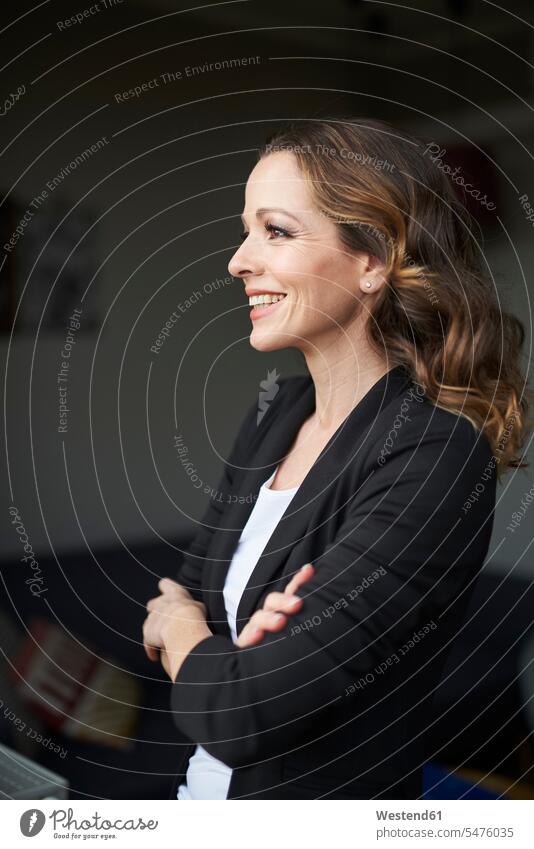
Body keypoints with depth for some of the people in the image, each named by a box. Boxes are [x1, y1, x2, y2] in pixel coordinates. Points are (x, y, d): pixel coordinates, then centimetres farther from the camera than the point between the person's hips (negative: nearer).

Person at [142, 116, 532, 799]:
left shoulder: (437, 457, -26)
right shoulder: (275, 415, -4)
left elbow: (240, 716, -28)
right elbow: (176, 597, 1)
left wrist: (177, 623, -9)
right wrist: (230, 643, -20)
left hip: (325, 795, -6)